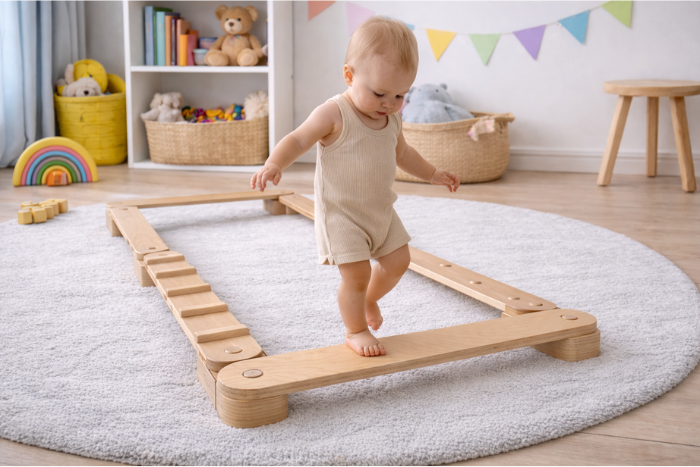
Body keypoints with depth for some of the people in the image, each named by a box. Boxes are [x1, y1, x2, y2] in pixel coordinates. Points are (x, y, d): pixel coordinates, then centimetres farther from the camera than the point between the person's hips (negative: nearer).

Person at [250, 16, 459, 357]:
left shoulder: (391, 119, 4)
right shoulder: (334, 115, -19)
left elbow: (402, 153, 22)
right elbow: (298, 140, -23)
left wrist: (432, 174, 25)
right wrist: (274, 164, -42)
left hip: (381, 211, 8)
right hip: (341, 215, -7)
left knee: (398, 260, 13)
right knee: (356, 275, -8)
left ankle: (369, 300, 42)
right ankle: (356, 331, 16)